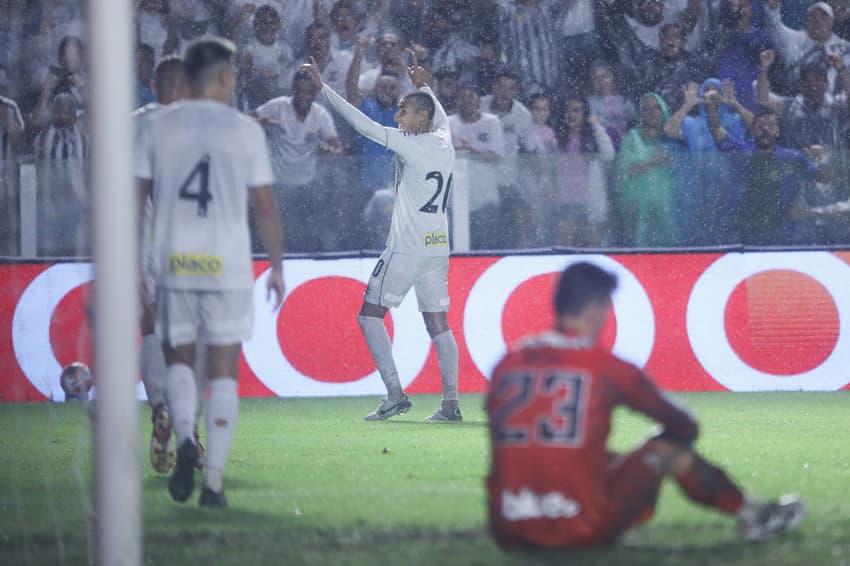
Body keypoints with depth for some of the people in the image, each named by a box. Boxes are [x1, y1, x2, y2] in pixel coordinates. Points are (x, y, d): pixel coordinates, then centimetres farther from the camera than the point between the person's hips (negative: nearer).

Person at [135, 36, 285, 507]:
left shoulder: (158, 128, 3)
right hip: (228, 267, -1)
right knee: (223, 371, 7)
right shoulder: (245, 131, -1)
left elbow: (133, 200, 3)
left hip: (173, 262, 1)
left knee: (178, 360, 17)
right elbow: (265, 206, 0)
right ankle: (213, 482, 2)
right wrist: (277, 266, 11)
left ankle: (185, 440, -12)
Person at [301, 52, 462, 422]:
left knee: (370, 314, 2)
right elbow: (441, 117, 33)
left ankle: (395, 394, -7)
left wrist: (323, 87, -9)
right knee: (438, 322, 9)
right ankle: (451, 402, 3)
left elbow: (362, 124, -13)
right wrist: (422, 85, 43)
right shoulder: (444, 142, 7)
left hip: (407, 249, -7)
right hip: (438, 249, 7)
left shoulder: (410, 144, -12)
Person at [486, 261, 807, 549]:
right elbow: (686, 427, 11)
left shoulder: (507, 365, 8)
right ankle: (750, 513, 34)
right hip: (585, 531, -4)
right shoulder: (606, 367, -2)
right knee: (668, 448, 18)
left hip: (510, 534, 4)